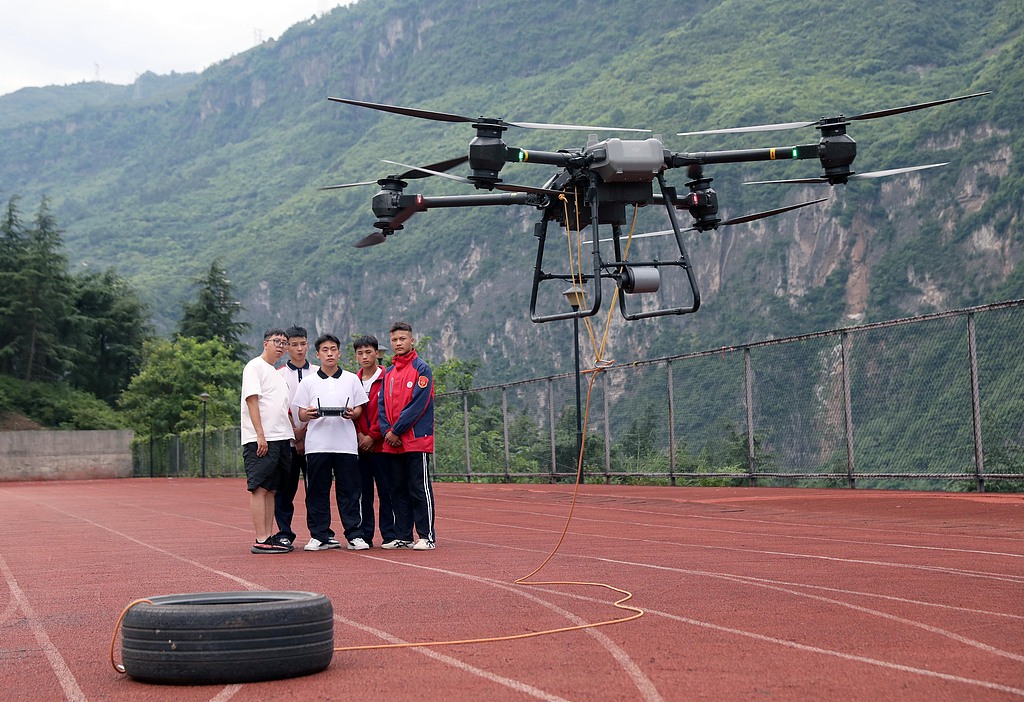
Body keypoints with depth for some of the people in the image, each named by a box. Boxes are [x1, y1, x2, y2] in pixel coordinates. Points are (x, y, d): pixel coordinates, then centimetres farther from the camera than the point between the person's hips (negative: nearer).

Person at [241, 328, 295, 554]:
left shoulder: (278, 374, 23)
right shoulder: (255, 367, -3)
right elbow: (252, 400, -13)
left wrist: (296, 435, 17)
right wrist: (260, 435, -20)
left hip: (280, 439, 9)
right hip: (260, 440, -9)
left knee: (271, 490, 8)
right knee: (259, 488, -9)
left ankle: (269, 537, 10)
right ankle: (261, 541, -11)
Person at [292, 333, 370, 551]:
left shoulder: (352, 380, 13)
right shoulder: (308, 382, 11)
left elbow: (360, 409, 12)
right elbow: (300, 414, 8)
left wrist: (352, 413, -11)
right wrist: (308, 414, -15)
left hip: (346, 444, 0)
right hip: (317, 445, 0)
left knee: (349, 491, -1)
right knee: (317, 491, 1)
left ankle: (355, 534, 3)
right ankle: (320, 535, 8)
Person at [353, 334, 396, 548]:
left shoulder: (387, 379, -1)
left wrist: (372, 436, -10)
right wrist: (358, 435, -4)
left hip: (380, 444, -4)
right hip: (359, 447, 4)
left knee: (386, 491, -1)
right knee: (363, 492, 6)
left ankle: (389, 535, 4)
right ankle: (365, 536, 11)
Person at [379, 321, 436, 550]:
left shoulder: (422, 369, -4)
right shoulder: (388, 373, 15)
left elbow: (418, 404, -13)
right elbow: (382, 404, 12)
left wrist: (397, 431, -13)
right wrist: (387, 431, -4)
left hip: (417, 441, -7)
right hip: (392, 443, 7)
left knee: (420, 489, -5)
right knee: (398, 490, 9)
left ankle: (426, 536, -2)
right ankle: (403, 537, 15)